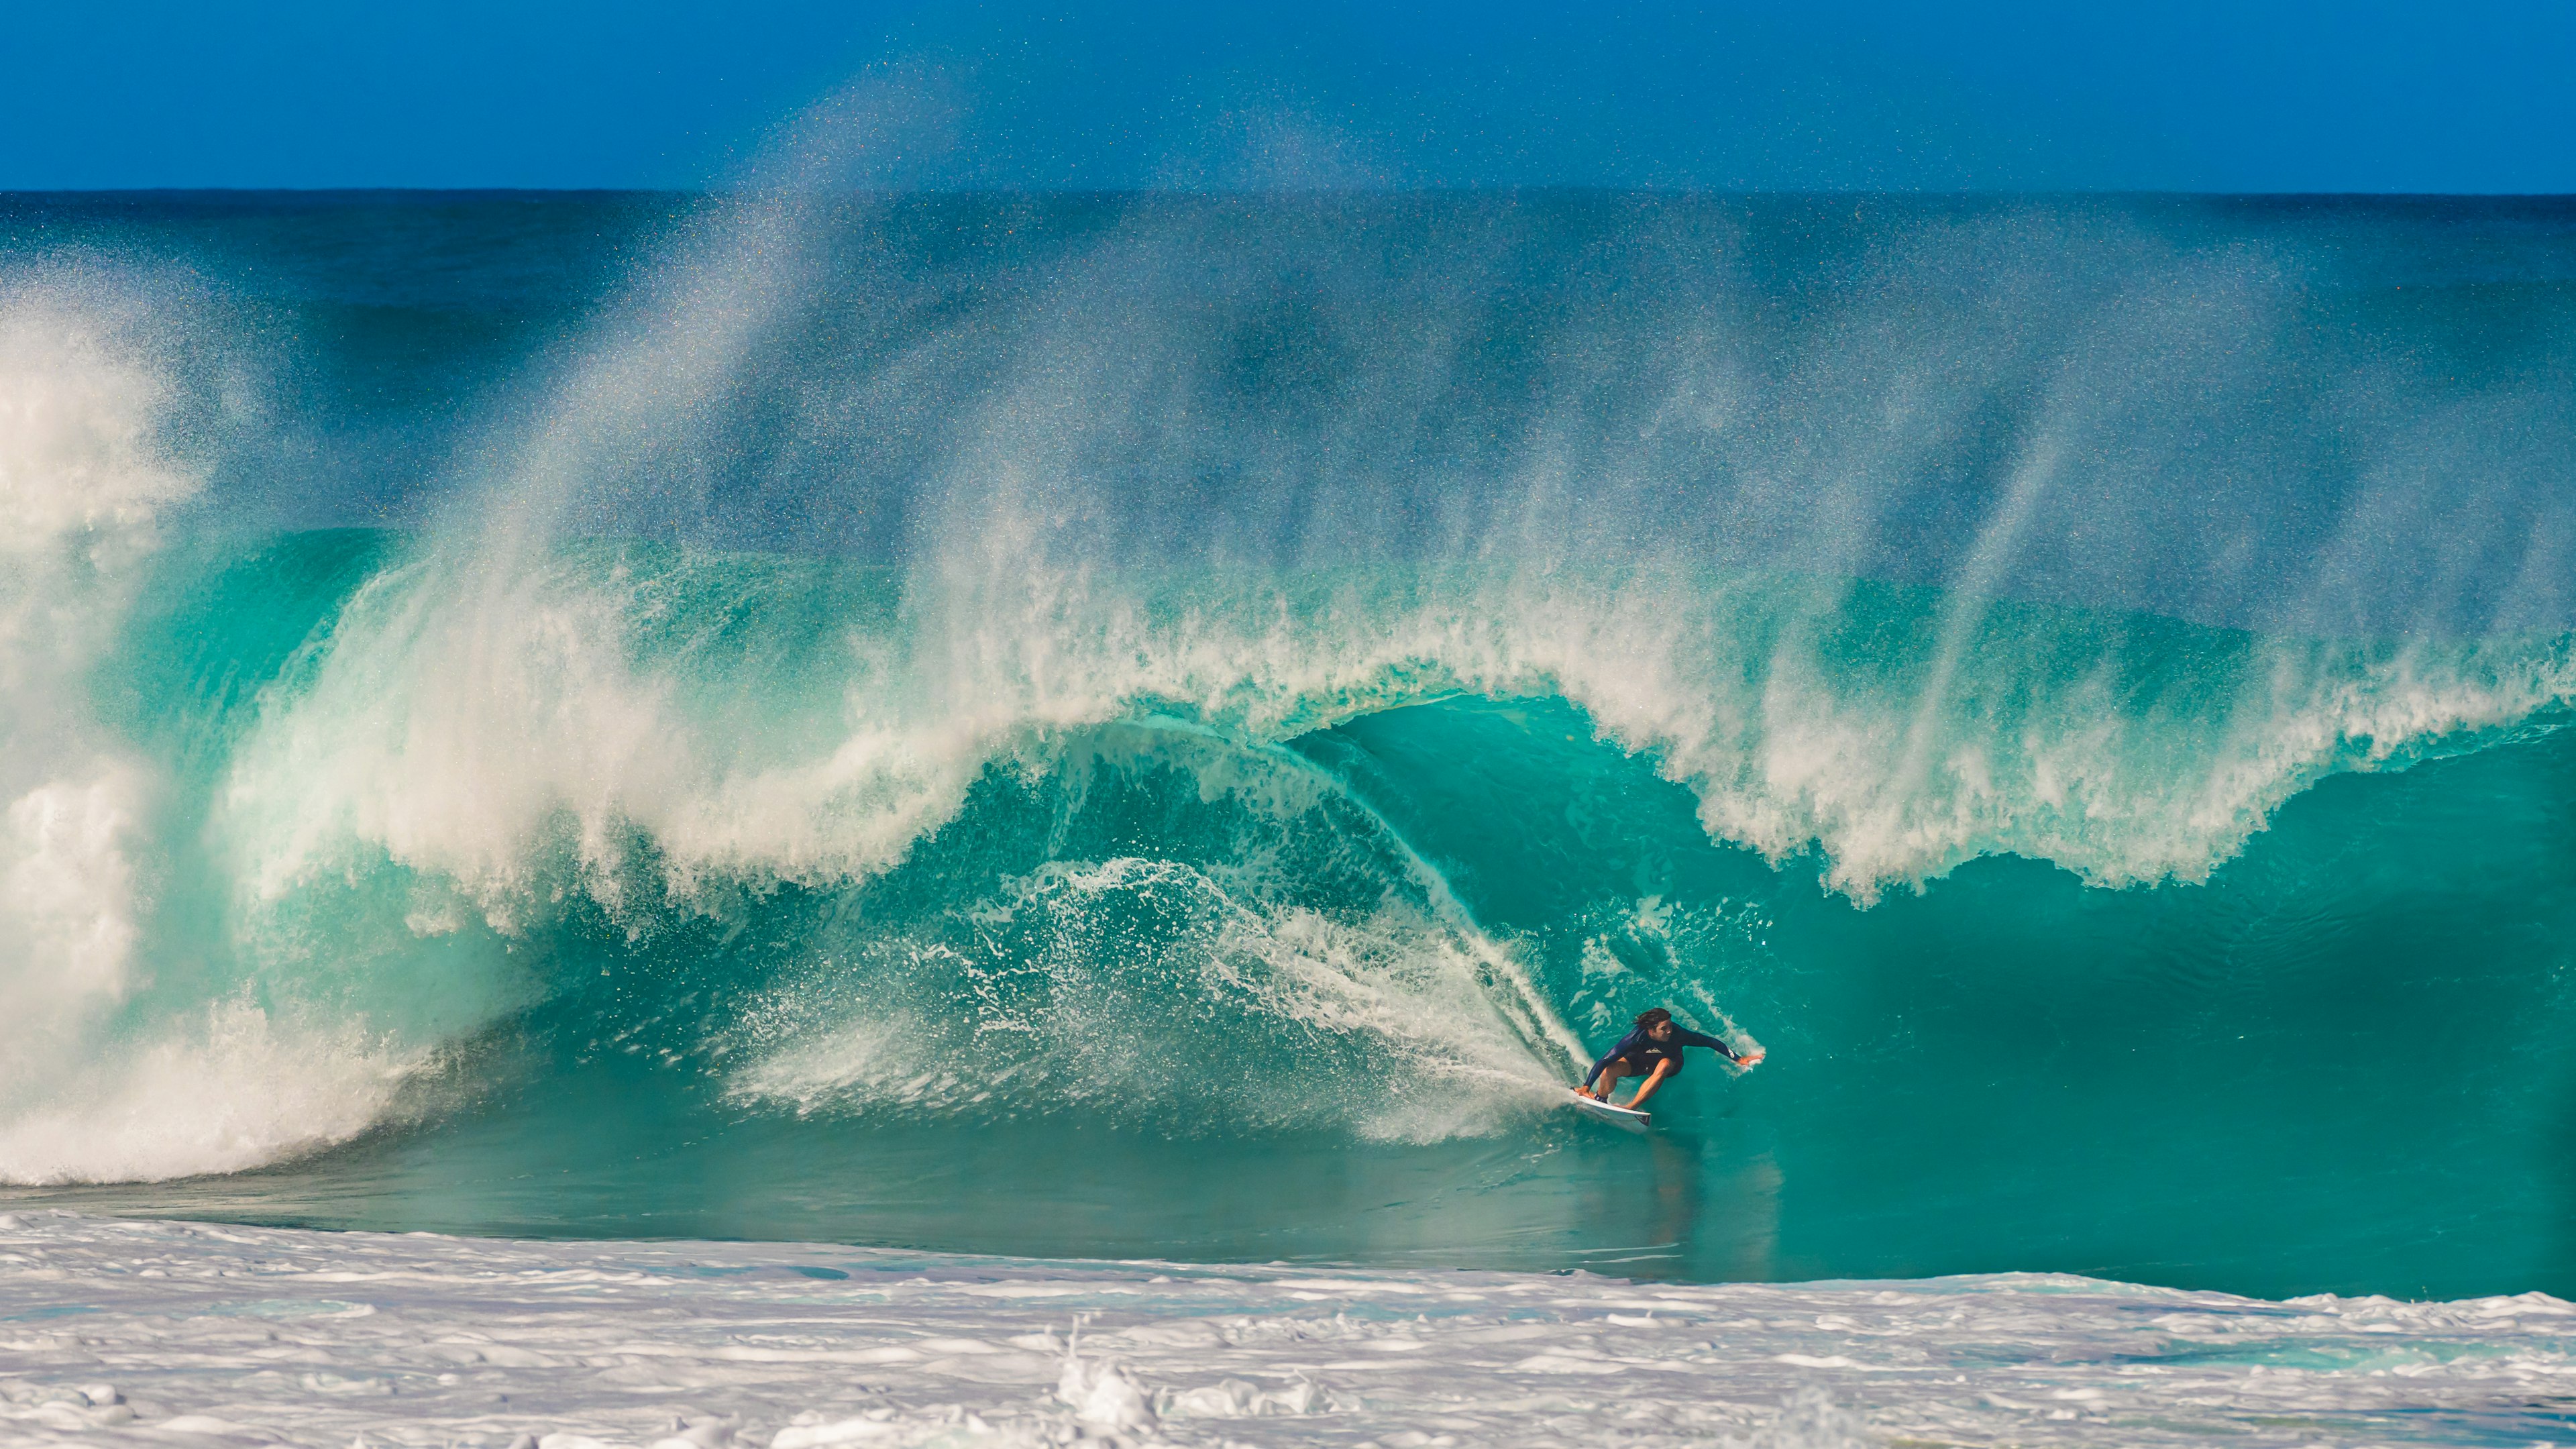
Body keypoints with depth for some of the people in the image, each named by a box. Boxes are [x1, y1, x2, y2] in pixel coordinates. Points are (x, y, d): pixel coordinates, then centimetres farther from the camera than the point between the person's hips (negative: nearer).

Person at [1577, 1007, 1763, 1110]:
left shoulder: (1678, 1034, -34)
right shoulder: (1636, 1037, -37)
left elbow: (1710, 1042, -23)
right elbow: (1605, 1060, -35)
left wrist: (1738, 1059, -20)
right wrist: (1586, 1086, -35)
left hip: (1669, 1062, 0)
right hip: (1638, 1060, 0)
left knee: (1663, 1066, -38)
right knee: (1610, 1070, -29)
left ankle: (1631, 1107, -33)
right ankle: (1599, 1101, 4)